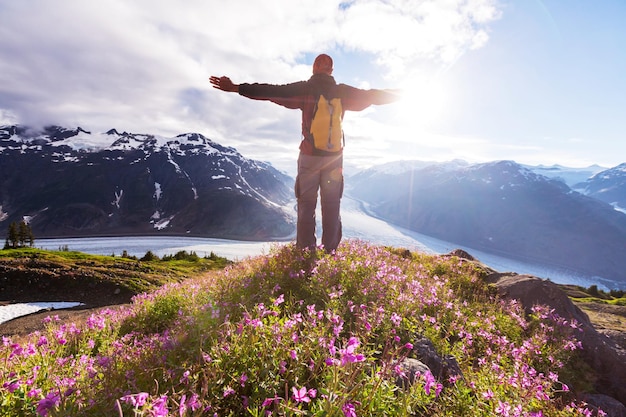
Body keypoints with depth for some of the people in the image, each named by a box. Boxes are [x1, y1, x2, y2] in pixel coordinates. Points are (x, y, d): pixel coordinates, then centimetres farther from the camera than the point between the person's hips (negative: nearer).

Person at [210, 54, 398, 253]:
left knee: (306, 205, 6)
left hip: (309, 156, -2)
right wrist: (395, 94, 31)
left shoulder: (304, 89, -4)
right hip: (334, 157, 2)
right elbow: (372, 96, 13)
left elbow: (271, 91, -7)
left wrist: (235, 87, -2)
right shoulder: (342, 92, 3)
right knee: (331, 206, 8)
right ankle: (330, 250, 12)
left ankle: (306, 251, 7)